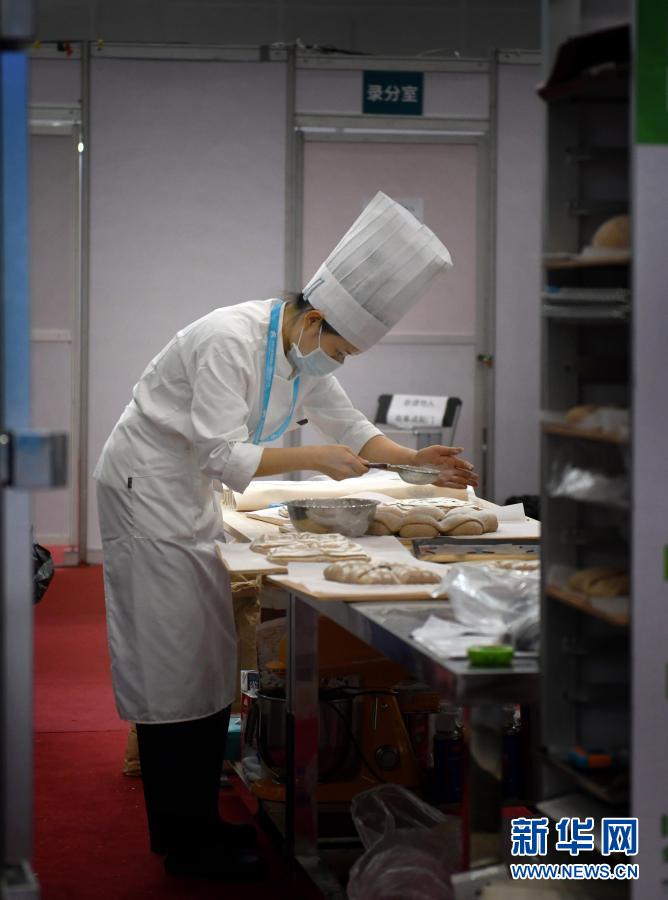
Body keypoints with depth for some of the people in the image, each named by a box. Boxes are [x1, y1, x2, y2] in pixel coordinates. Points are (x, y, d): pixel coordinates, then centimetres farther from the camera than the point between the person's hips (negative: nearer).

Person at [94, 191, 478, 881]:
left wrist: (417, 459, 1)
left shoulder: (306, 355, 3)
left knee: (206, 660, 12)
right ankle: (184, 845, 1)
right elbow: (222, 454, -29)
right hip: (145, 487, -9)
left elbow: (350, 427, 14)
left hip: (189, 498, 10)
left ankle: (198, 821, 21)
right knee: (172, 667, -6)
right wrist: (311, 459, -28)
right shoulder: (232, 339, -26)